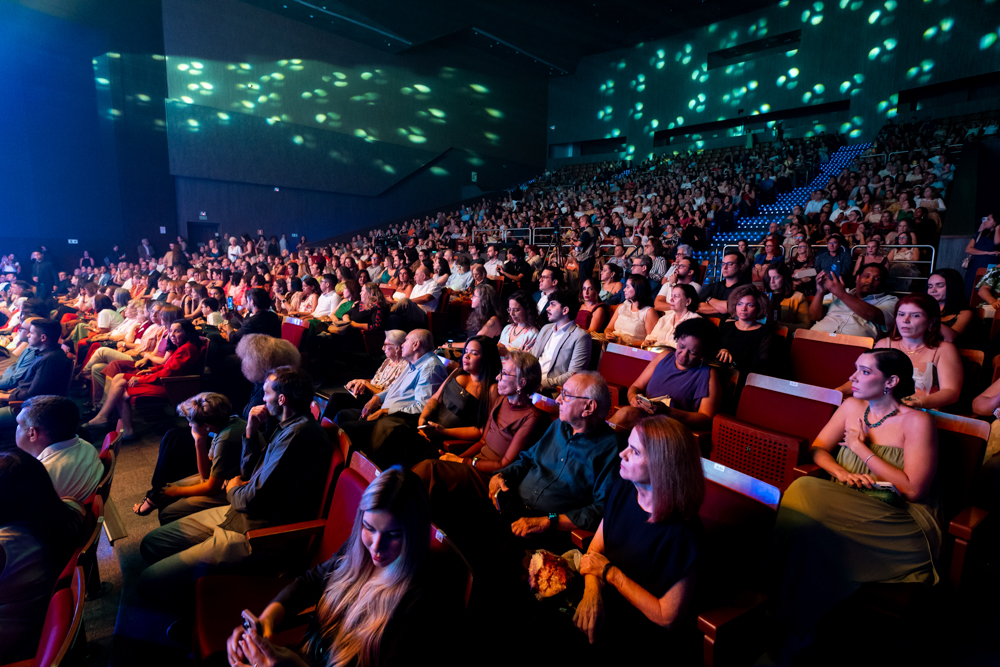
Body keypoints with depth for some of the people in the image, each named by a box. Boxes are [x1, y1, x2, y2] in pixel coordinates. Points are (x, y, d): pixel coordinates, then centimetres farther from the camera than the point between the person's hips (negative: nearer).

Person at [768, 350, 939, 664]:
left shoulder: (917, 422, -6)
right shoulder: (851, 407, 11)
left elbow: (913, 490, -12)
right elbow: (818, 449, 14)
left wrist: (862, 448, -9)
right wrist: (841, 472, -6)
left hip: (898, 523, -5)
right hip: (846, 504, 5)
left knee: (810, 521, -33)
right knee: (802, 490, -29)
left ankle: (798, 629, -15)